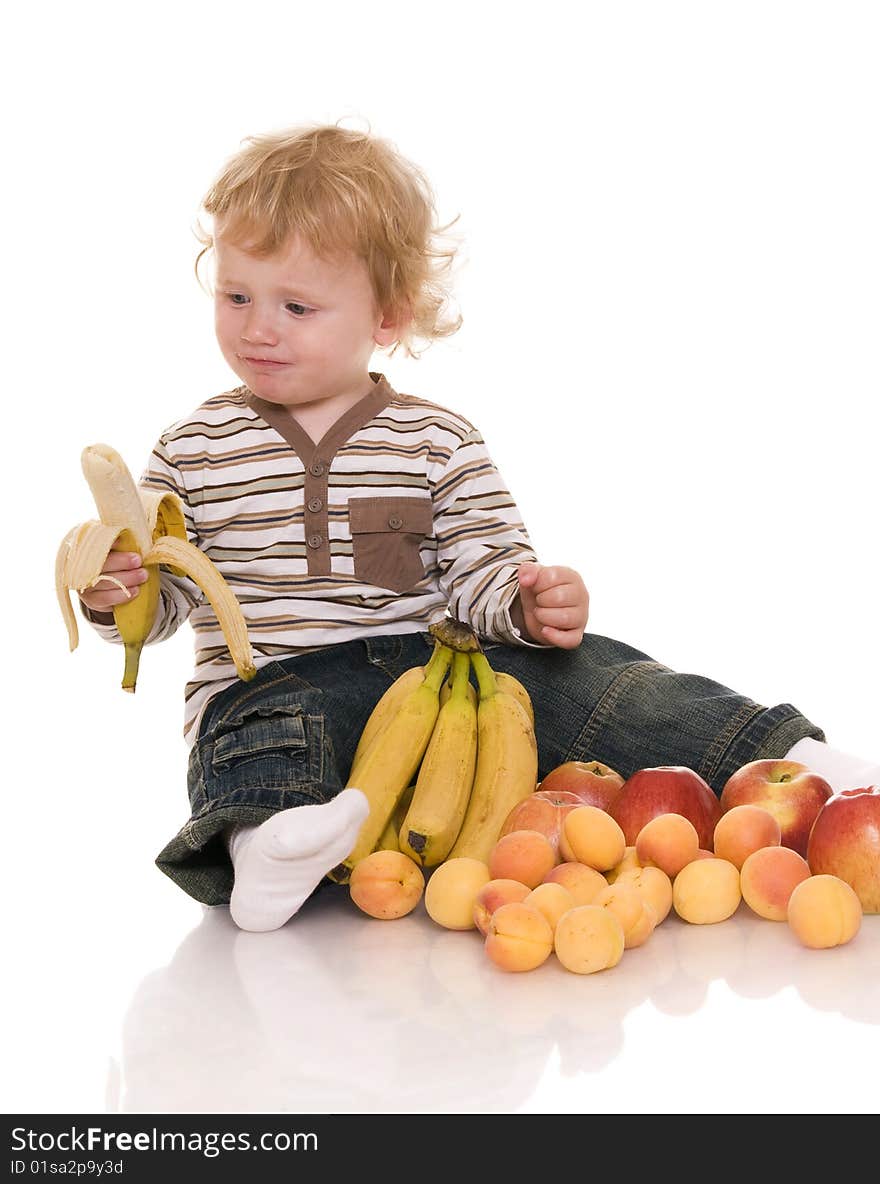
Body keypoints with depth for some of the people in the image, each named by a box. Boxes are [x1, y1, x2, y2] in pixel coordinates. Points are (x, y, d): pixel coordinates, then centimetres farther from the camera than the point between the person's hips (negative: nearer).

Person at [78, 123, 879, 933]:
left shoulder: (441, 442, 6)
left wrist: (527, 602, -19)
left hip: (434, 663, 1)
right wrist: (114, 592, -16)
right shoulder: (196, 450, 7)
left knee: (575, 670, -16)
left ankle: (779, 755, -17)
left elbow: (480, 576, 3)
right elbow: (163, 597, 7)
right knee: (262, 740, -34)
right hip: (272, 681, 0)